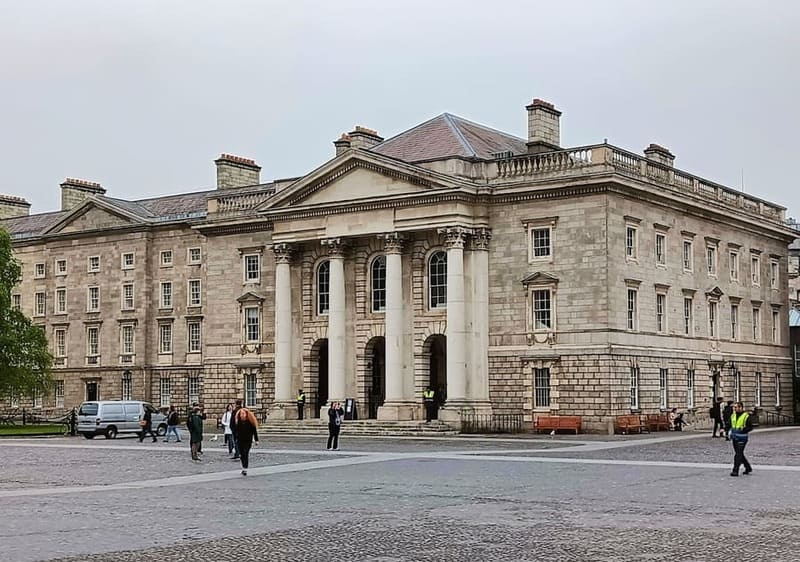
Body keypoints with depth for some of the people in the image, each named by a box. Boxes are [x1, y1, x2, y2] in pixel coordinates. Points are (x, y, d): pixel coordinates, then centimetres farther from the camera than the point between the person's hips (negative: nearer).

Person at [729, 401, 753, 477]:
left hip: (742, 439, -7)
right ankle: (748, 468, 30)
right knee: (740, 454, 14)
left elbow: (750, 427, -8)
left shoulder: (746, 416, -9)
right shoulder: (733, 416, 10)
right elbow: (729, 424, 21)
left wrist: (743, 430, -21)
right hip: (734, 438, 7)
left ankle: (735, 471, -10)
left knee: (738, 454, -10)